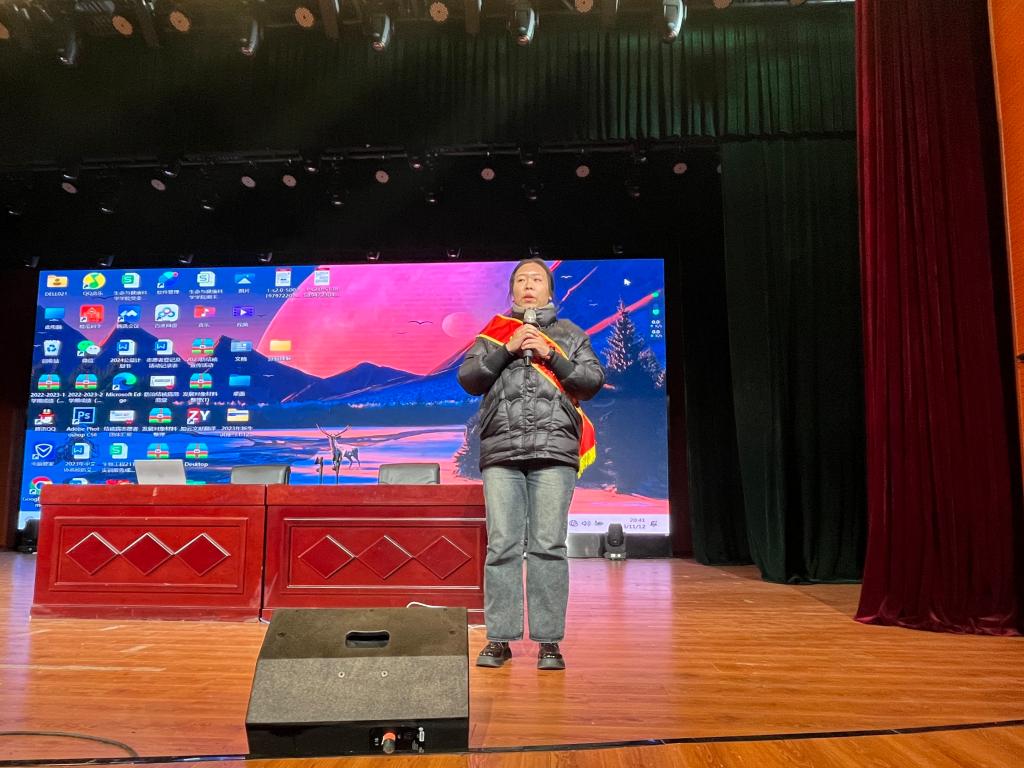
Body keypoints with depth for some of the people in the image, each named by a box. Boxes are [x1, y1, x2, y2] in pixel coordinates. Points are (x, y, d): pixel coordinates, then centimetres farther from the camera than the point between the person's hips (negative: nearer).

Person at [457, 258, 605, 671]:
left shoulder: (570, 334, 18)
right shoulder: (493, 334, 19)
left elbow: (593, 381, 7)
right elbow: (468, 379, 7)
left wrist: (549, 355, -3)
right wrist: (506, 350, -4)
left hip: (554, 451, -1)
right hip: (501, 452, 1)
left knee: (549, 545, -3)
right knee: (502, 546, -1)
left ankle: (549, 641, 4)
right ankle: (499, 639, 7)